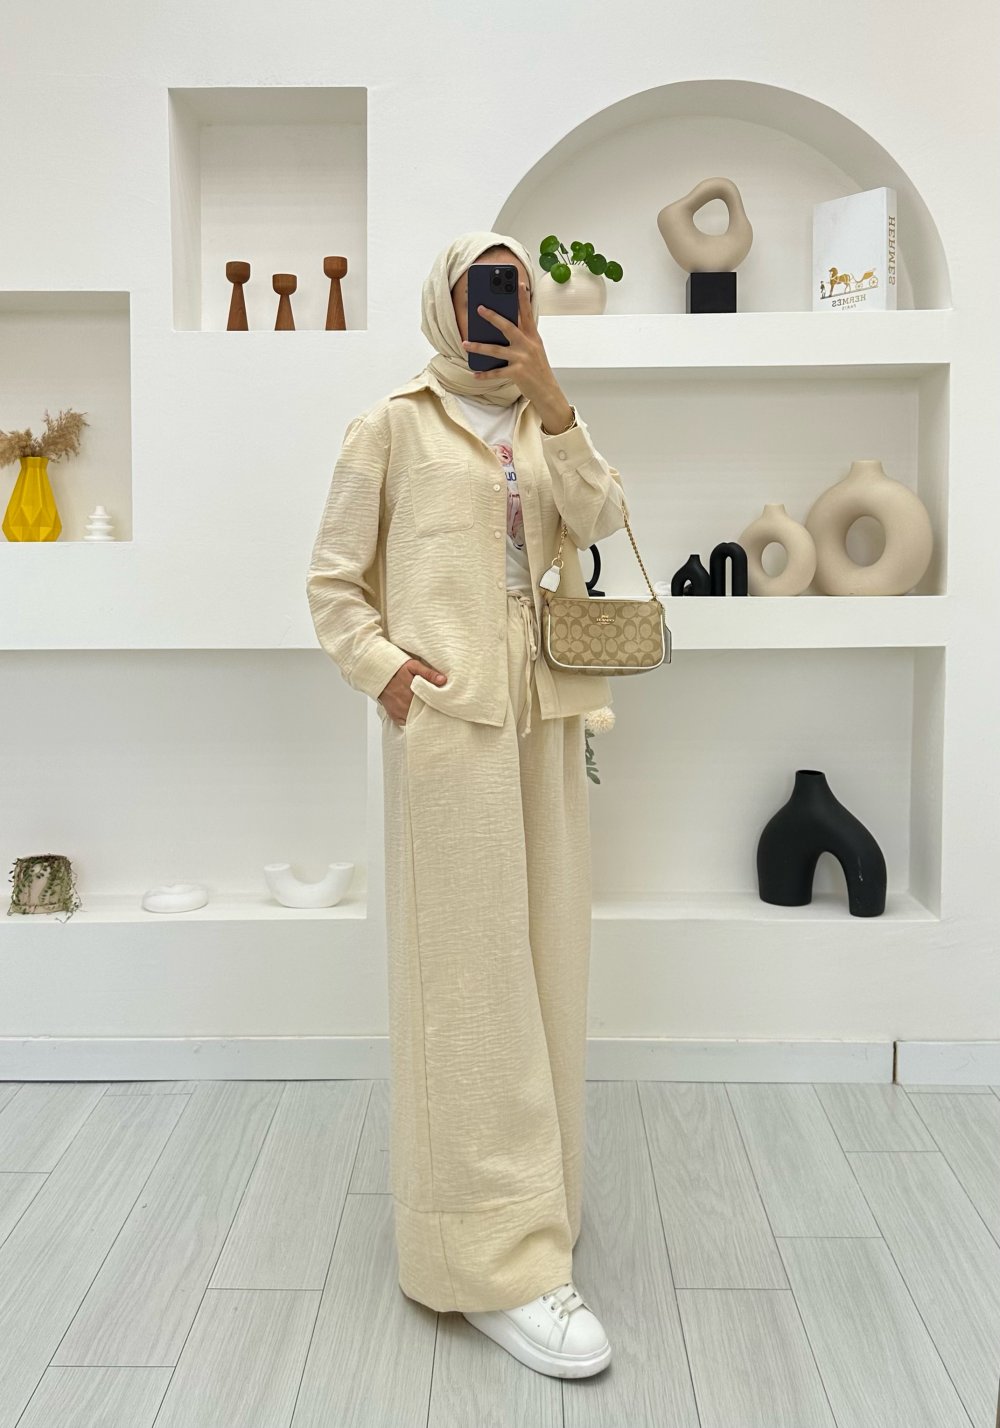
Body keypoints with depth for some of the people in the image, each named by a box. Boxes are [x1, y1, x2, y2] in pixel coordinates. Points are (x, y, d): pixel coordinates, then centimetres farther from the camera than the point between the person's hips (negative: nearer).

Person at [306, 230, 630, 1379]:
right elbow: (332, 581, 2)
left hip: (543, 712, 6)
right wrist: (385, 671, -12)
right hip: (448, 714, -5)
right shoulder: (395, 425, 4)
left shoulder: (543, 426, 18)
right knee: (469, 964, -6)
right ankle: (499, 1260, 0)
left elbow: (602, 519, -1)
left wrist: (551, 398, -9)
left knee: (540, 948, 10)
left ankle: (525, 1189, 29)